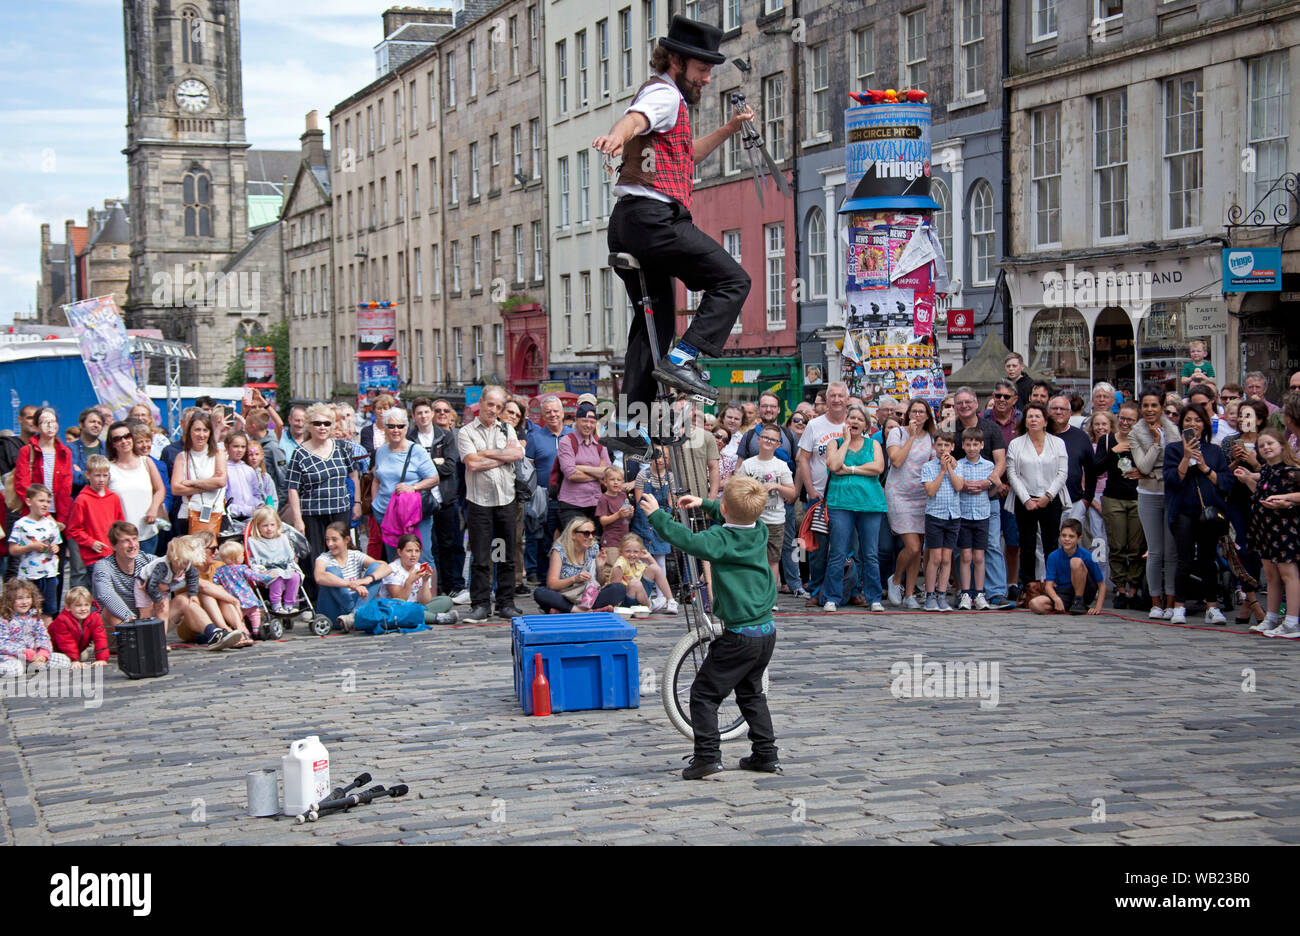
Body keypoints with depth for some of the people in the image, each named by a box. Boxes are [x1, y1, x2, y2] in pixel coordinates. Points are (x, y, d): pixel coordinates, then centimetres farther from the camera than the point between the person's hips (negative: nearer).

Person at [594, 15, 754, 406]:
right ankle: (681, 359, -17)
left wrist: (729, 129, 34)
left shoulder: (667, 98, 29)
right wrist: (615, 136, -50)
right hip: (654, 216, -11)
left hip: (627, 223, 11)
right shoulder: (665, 94, -3)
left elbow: (686, 156, 44)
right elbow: (634, 119, -27)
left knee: (655, 322, 14)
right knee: (733, 280, -6)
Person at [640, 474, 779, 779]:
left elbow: (688, 541, -29)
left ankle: (708, 756, -5)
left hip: (739, 636, -8)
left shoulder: (721, 539, -16)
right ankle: (766, 754, 22)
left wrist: (656, 515, -17)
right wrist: (703, 504, 35)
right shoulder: (759, 532, 6)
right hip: (767, 631, 8)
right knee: (751, 693, 22)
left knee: (704, 693, 1)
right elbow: (741, 517, 27)